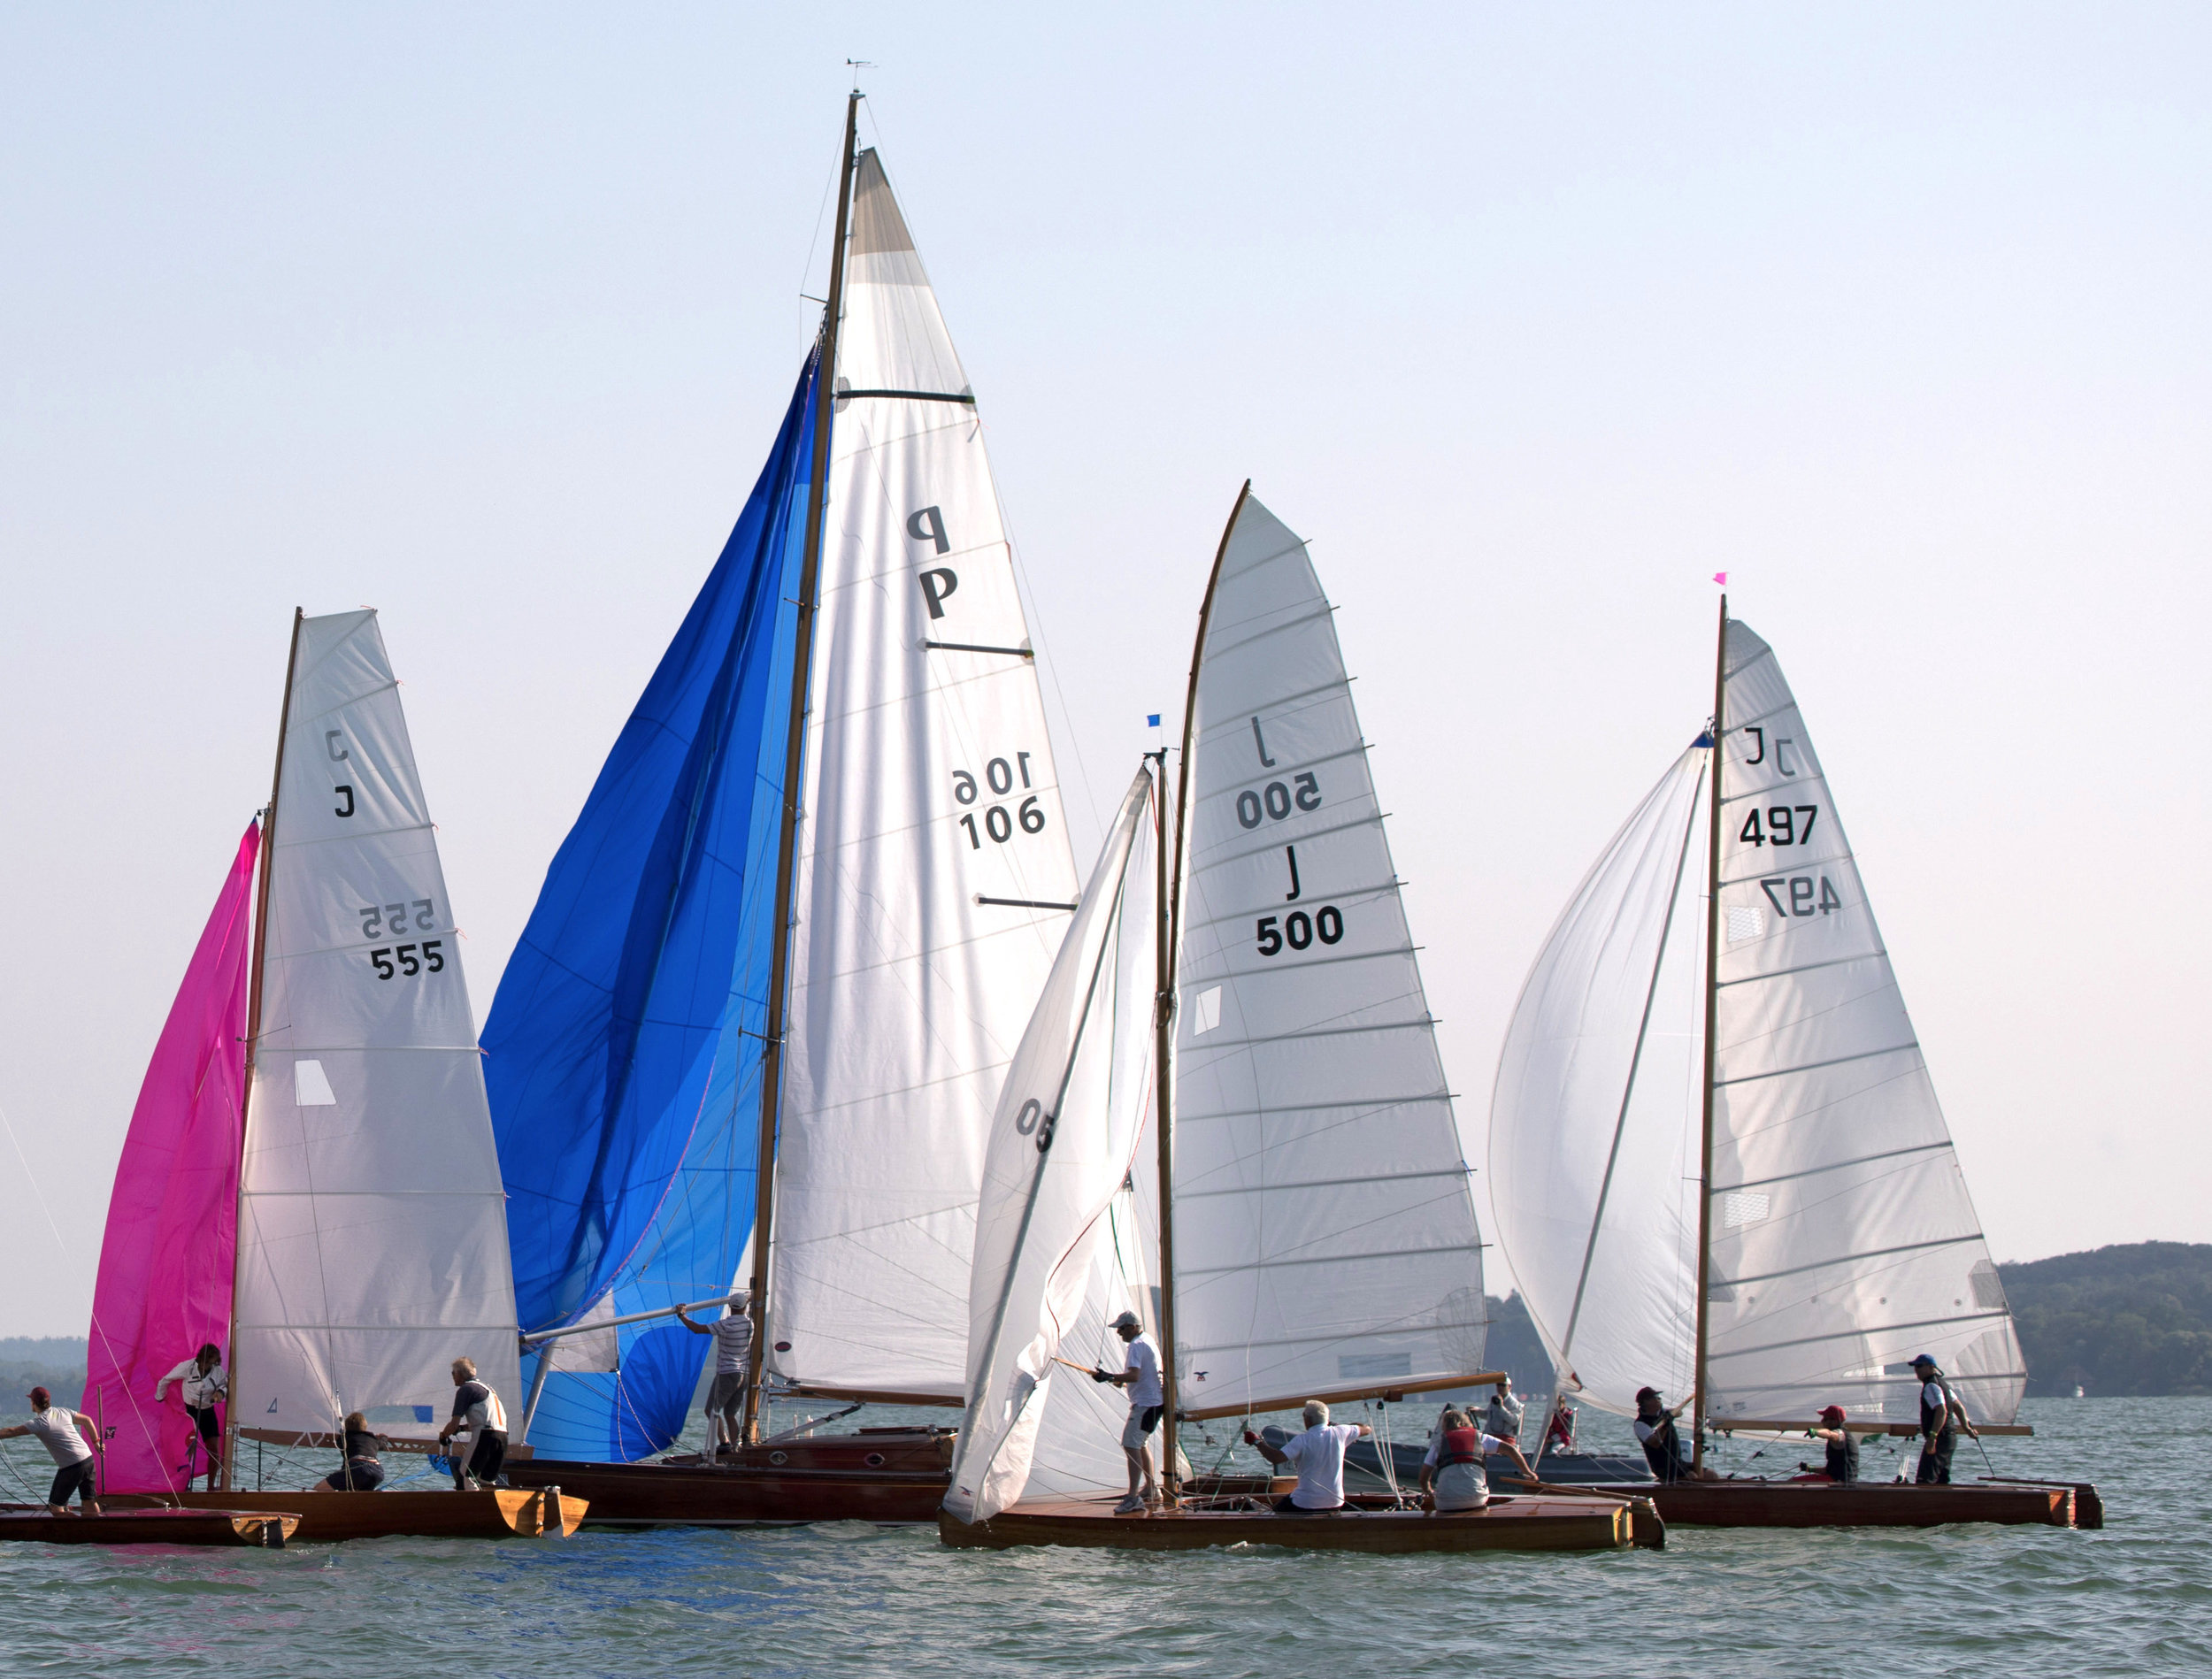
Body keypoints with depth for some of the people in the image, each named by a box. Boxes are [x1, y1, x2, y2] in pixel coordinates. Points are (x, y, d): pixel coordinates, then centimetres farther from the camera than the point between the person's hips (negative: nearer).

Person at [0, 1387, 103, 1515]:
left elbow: (12, 1432, -18)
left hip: (71, 1467, -7)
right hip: (88, 1458, 7)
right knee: (89, 1501, 14)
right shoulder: (63, 1411, 9)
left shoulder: (40, 1422, -12)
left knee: (55, 1505, 3)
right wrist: (96, 1442, 29)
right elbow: (87, 1420, 20)